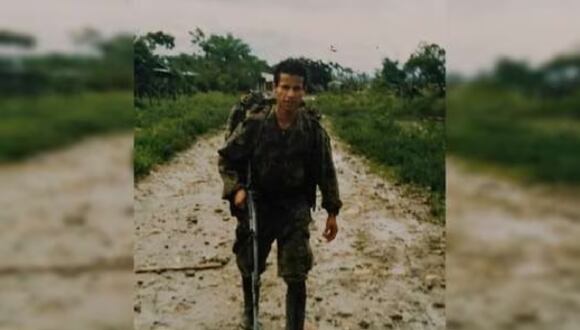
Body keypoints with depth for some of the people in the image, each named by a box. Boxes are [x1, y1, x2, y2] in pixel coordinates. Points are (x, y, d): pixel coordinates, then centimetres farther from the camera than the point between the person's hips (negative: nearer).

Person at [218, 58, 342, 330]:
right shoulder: (254, 122, -16)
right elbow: (226, 157, -3)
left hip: (295, 207, 0)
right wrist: (235, 189, -17)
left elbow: (325, 171, -1)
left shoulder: (313, 128, -12)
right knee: (249, 268, 19)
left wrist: (332, 211, 0)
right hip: (258, 204, 1)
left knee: (296, 277, -2)